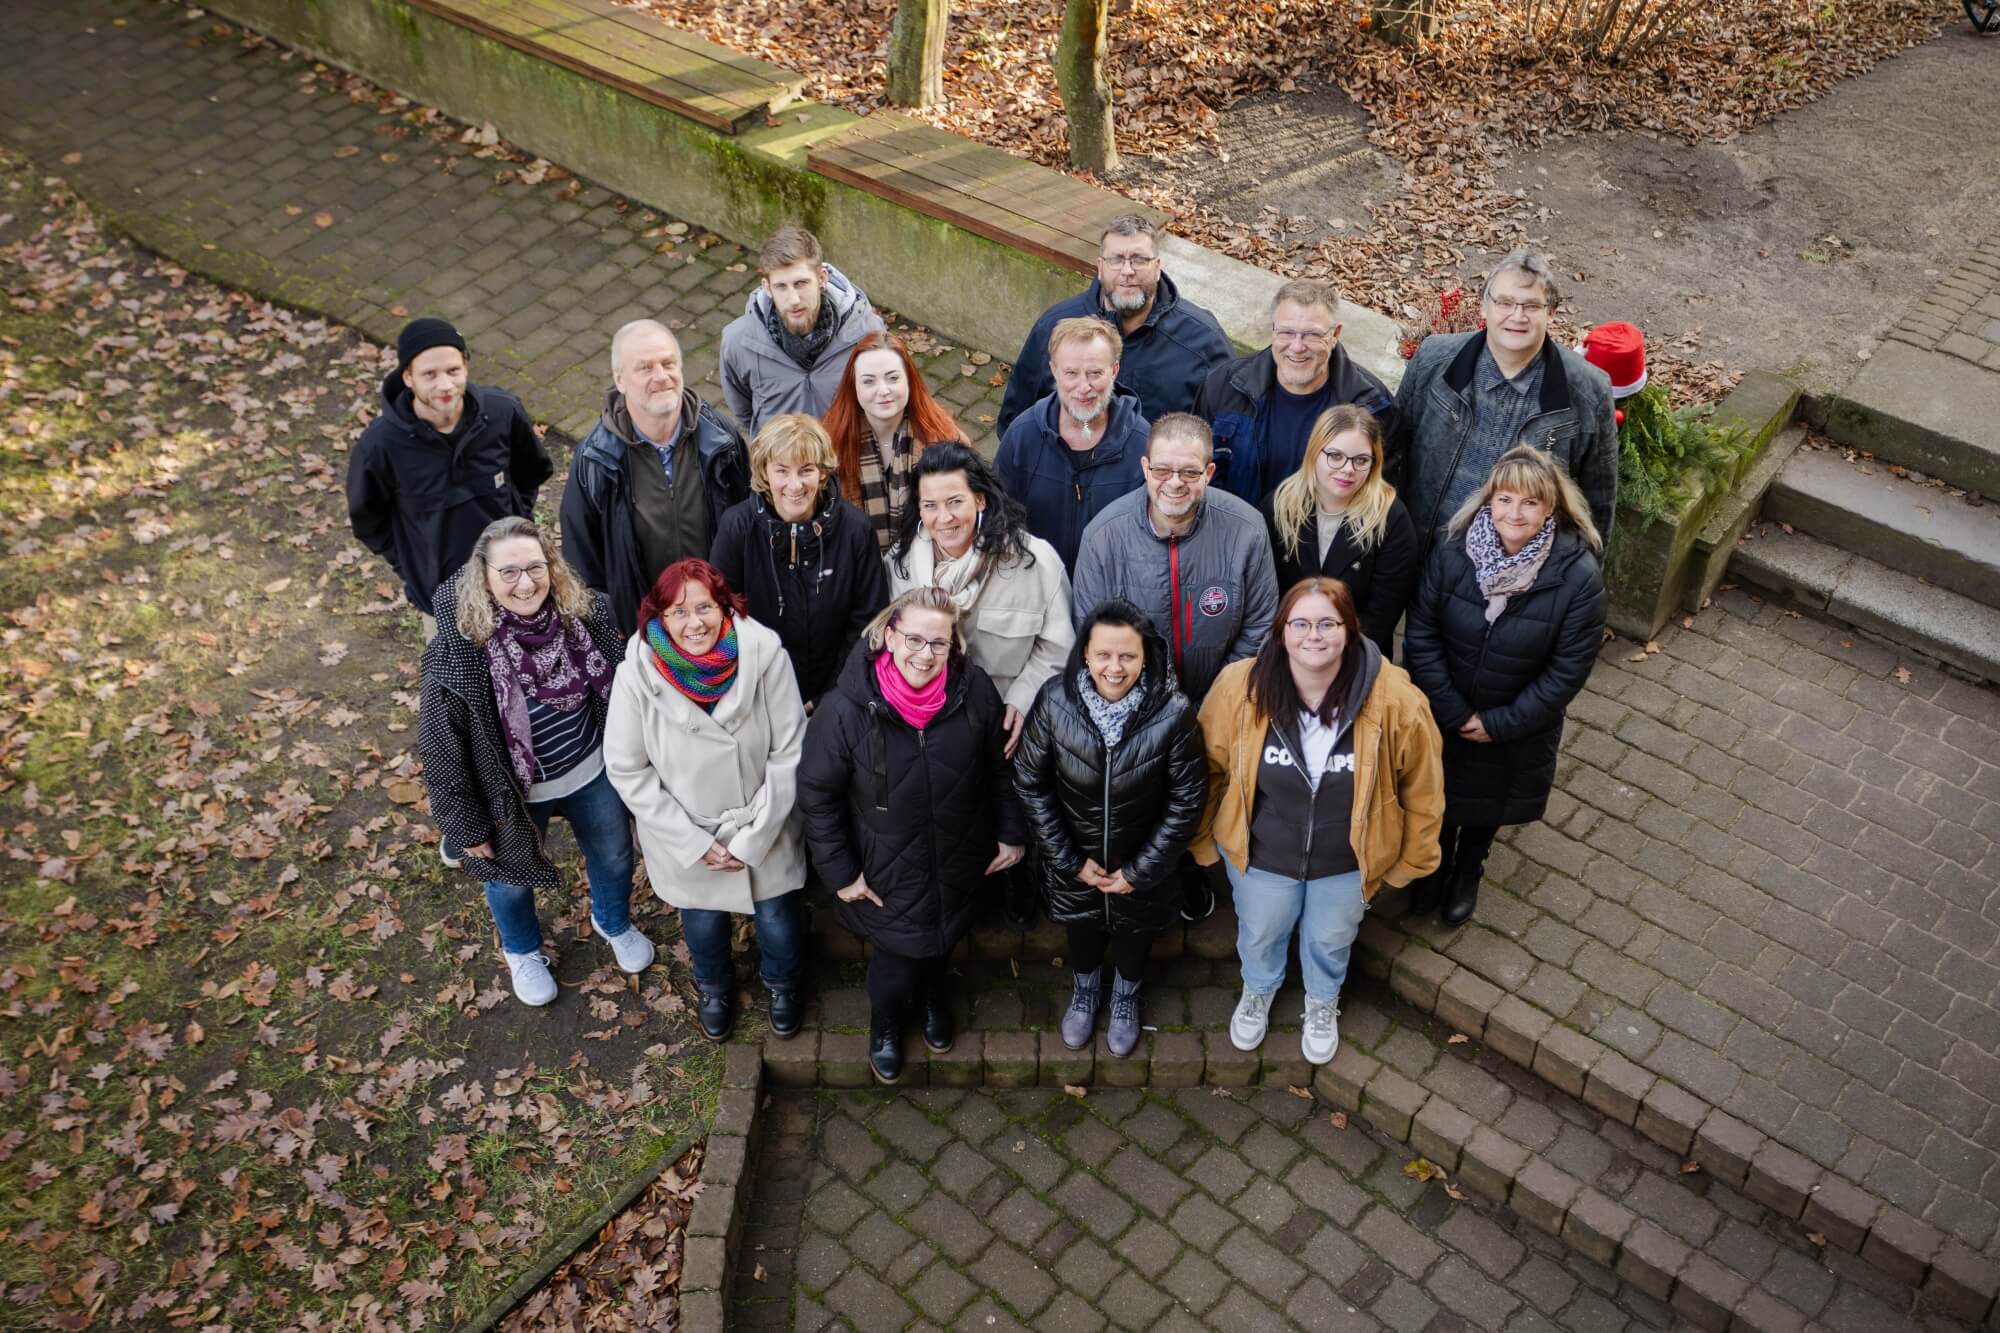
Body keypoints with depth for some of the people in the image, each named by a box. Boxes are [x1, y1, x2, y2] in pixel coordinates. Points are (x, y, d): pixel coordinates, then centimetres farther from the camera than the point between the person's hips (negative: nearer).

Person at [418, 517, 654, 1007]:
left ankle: (614, 923, 62)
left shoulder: (586, 614, -19)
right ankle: (522, 952, 59)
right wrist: (467, 825, -12)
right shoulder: (456, 652, -30)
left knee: (613, 855, 27)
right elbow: (440, 748, -19)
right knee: (511, 878, 25)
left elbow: (617, 692, -1)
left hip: (594, 773, 3)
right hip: (513, 794, -3)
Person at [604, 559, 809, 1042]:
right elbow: (627, 770, -13)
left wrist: (754, 836, -16)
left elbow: (789, 753, -17)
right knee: (703, 925, 25)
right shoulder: (638, 674, -23)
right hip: (685, 837, 1)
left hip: (766, 830, 0)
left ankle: (782, 984, 56)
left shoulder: (765, 655, -26)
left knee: (777, 917, 20)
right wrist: (693, 841, -15)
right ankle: (714, 988, 60)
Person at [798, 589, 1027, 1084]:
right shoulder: (845, 709, -27)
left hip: (958, 866, 3)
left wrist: (1010, 833, 5)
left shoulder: (975, 691, -19)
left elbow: (999, 769, -1)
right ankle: (884, 1022, 49)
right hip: (888, 875, -3)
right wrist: (841, 872, -9)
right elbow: (817, 796, -13)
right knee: (899, 958, 11)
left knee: (943, 942, 27)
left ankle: (933, 995, 63)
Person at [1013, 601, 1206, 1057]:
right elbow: (1031, 784, -11)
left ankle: (1125, 998, 59)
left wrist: (1141, 870, -12)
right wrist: (1070, 860, -9)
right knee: (1082, 930, 28)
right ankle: (1085, 991, 61)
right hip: (1075, 861, 1)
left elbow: (1187, 800, -16)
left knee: (1134, 933, 27)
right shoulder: (1055, 701, -25)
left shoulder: (1173, 712, -29)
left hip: (1142, 864, -1)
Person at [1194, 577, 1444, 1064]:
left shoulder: (1394, 699, -27)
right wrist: (1204, 840, 3)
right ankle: (1258, 993, 62)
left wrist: (1410, 859, 0)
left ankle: (1322, 1003, 61)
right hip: (1260, 854, 0)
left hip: (1346, 860, 0)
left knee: (1330, 941, 27)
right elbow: (1209, 768, -8)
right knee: (1259, 935, 28)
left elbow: (1421, 786, -11)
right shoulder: (1240, 687, -25)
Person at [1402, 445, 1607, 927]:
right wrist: (1455, 713, -17)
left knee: (1489, 802, 25)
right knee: (1439, 796, 24)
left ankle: (1468, 871, 56)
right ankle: (1436, 864, 55)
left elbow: (1567, 671, -19)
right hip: (1444, 717, 1)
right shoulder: (1452, 553, -21)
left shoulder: (1578, 576, -25)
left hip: (1517, 729, 0)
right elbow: (1421, 636, -15)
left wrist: (1498, 724, -16)